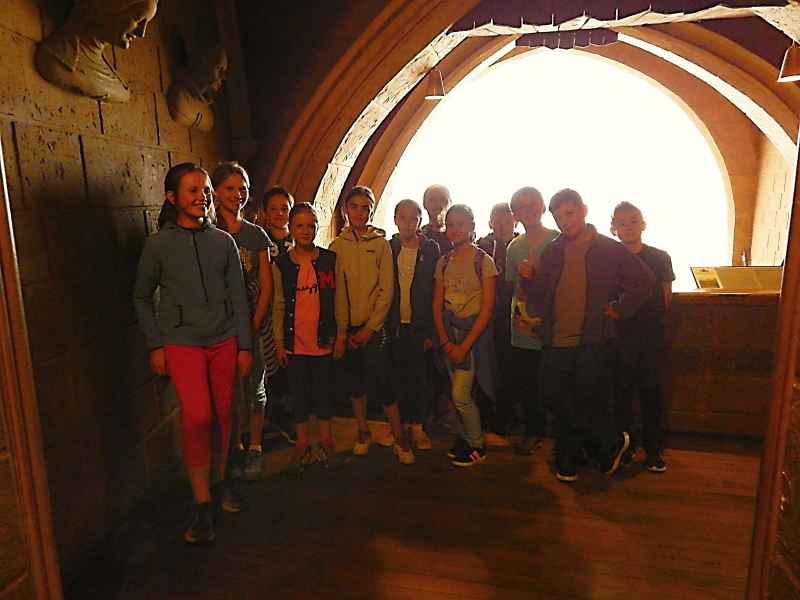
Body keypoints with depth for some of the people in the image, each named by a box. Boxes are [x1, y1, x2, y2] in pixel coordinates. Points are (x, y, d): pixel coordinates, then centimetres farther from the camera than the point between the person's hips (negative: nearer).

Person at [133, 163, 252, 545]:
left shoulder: (223, 241, 6)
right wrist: (155, 346, 1)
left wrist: (245, 345, 4)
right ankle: (202, 504, 1)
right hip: (181, 342, -2)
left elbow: (238, 296, 6)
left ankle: (218, 480, 29)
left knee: (222, 414, 7)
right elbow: (142, 298, 8)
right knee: (197, 416, -14)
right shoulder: (158, 244, 0)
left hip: (224, 340, 3)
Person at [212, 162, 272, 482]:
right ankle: (234, 448, 24)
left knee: (254, 386, 7)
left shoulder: (256, 235, 6)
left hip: (251, 322, 1)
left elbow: (266, 286, 4)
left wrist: (254, 324, -5)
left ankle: (254, 449, 22)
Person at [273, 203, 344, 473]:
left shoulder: (330, 259, 1)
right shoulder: (281, 264, 1)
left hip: (323, 340, 0)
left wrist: (338, 335, 0)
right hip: (294, 341, 0)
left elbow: (338, 299, 3)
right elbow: (278, 306, 3)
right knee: (299, 393, 10)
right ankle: (302, 445, 26)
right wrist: (279, 342, 1)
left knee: (323, 391, 11)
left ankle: (325, 442, 28)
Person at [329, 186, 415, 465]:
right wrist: (340, 332, -3)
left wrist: (371, 327, -9)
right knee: (355, 379, 10)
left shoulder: (381, 243, -1)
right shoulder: (336, 247, 5)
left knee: (379, 381, -8)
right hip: (347, 326, 3)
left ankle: (399, 437, 8)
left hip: (374, 324, -2)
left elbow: (386, 290, -4)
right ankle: (363, 432, 27)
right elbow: (335, 292, 2)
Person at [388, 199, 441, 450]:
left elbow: (435, 292, -1)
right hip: (394, 323, 1)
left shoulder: (431, 249, 1)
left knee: (418, 375, 4)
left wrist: (431, 330, -6)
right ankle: (403, 424, 23)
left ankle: (418, 426, 17)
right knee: (399, 374, 9)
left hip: (419, 324, -1)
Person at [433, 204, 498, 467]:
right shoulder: (443, 263, 6)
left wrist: (464, 345, -14)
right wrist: (445, 341, -5)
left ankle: (477, 445, 16)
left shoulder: (484, 262, -9)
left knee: (460, 395, -7)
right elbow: (437, 305, 6)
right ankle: (465, 437, 28)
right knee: (458, 393, 7)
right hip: (449, 330, 5)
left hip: (474, 330, -4)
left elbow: (486, 309, -12)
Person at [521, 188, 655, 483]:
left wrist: (620, 309, 0)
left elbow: (645, 280, 3)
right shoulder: (552, 251, 9)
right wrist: (529, 279, -9)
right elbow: (539, 295, 9)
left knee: (582, 400, 2)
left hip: (590, 342, -3)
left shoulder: (609, 249, 0)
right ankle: (611, 441, 18)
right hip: (555, 341, 4)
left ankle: (567, 460, 25)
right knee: (554, 395, 0)